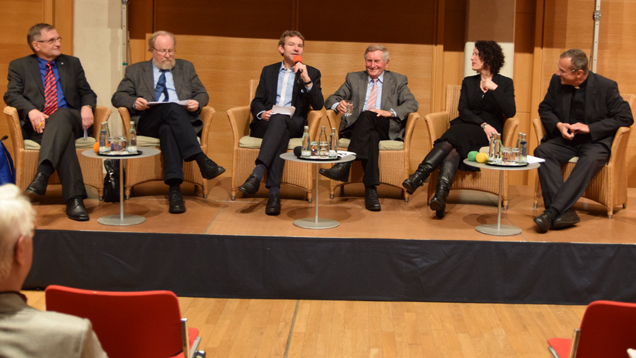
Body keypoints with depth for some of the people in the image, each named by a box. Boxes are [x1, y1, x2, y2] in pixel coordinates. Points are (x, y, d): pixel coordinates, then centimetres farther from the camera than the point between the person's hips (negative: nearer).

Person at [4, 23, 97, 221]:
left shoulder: (72, 63, 23)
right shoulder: (19, 66, 15)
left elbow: (87, 92, 19)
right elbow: (12, 95, 1)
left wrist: (87, 106, -6)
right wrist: (31, 111, -20)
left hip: (70, 120, 2)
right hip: (38, 125, -2)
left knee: (61, 115, -38)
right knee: (63, 135, -37)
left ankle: (42, 173, -58)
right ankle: (74, 199, -49)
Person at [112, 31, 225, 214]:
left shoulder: (186, 67, 25)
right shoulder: (135, 71, 20)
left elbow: (202, 94, 21)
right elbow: (118, 97, 14)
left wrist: (197, 102, -4)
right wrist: (134, 102, -9)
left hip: (183, 119, 1)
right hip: (148, 122, -1)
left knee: (168, 129, -38)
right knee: (172, 108, -36)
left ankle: (174, 188, -52)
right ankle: (201, 159, -47)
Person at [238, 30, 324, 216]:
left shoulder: (312, 73, 14)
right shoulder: (268, 71, 22)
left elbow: (318, 105, 0)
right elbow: (256, 102, 16)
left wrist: (307, 80, -13)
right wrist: (262, 113, -8)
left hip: (294, 124, -1)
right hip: (266, 123, 1)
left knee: (279, 119, -38)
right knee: (281, 133, -37)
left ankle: (257, 173, -53)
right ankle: (274, 191, -48)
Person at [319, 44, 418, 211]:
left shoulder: (398, 80, 19)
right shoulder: (353, 79, 23)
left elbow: (412, 104, 3)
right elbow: (332, 98, 16)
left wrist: (390, 112, -16)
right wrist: (338, 105, -11)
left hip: (386, 128, -1)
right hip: (357, 127, 1)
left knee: (367, 116, -35)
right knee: (371, 136, -36)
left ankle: (345, 165, -45)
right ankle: (370, 190, -44)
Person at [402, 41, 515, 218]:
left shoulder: (505, 83, 10)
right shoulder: (468, 82, 20)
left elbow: (510, 112, -5)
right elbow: (463, 110, 5)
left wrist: (494, 88, -11)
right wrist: (482, 124, -11)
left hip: (488, 136, -3)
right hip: (465, 129, 3)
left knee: (455, 134, -34)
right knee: (454, 149, -33)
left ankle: (420, 175, -47)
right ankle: (441, 194, -54)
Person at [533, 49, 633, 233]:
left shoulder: (606, 86, -8)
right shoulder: (557, 81, 2)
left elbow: (625, 118, -8)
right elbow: (545, 108, 13)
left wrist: (589, 128, -16)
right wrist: (558, 125, -9)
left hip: (595, 142, -4)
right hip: (565, 139, 4)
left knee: (590, 160, -38)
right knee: (542, 151, -28)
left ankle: (552, 212, -43)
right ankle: (565, 212, -38)